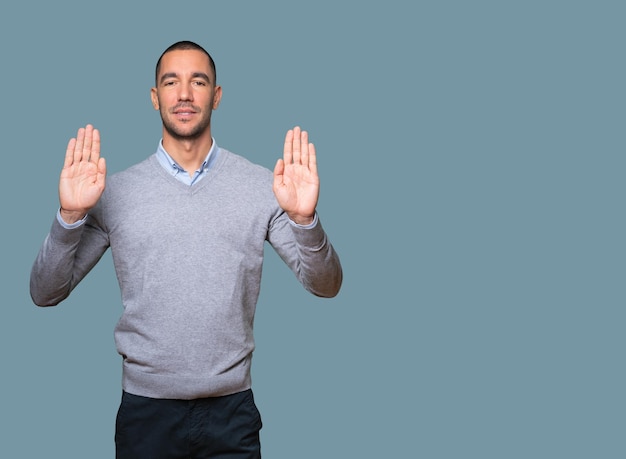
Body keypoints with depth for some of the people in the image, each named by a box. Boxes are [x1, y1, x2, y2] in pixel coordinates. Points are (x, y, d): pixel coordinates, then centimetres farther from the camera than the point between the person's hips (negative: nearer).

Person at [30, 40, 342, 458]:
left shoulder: (261, 185, -2)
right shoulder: (115, 191, -1)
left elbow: (325, 285, -4)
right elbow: (45, 294, -2)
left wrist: (304, 219, -23)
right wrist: (71, 216, -18)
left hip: (232, 410, 0)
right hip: (145, 411, 0)